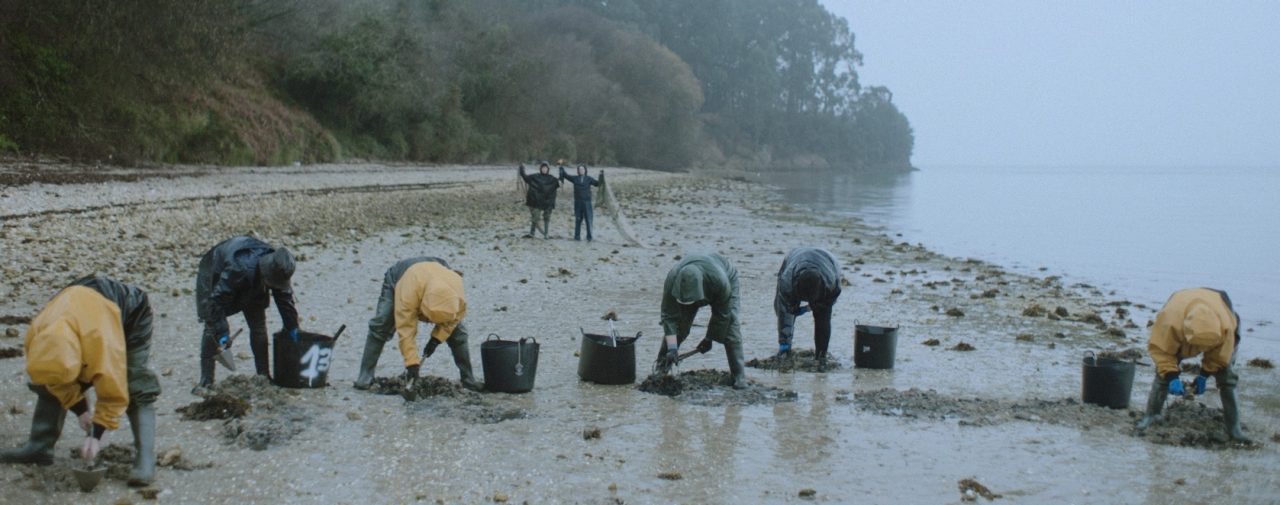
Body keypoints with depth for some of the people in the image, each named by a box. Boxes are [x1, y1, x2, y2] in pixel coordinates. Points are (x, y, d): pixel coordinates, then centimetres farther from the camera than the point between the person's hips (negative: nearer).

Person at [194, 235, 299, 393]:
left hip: (252, 289, 5)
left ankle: (264, 375, 9)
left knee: (259, 327, -1)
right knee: (212, 328, -14)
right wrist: (222, 332, -41)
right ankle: (206, 381, -10)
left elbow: (285, 297, -10)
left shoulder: (277, 269, -26)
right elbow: (217, 299, -40)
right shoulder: (239, 268, -46)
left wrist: (292, 327, -6)